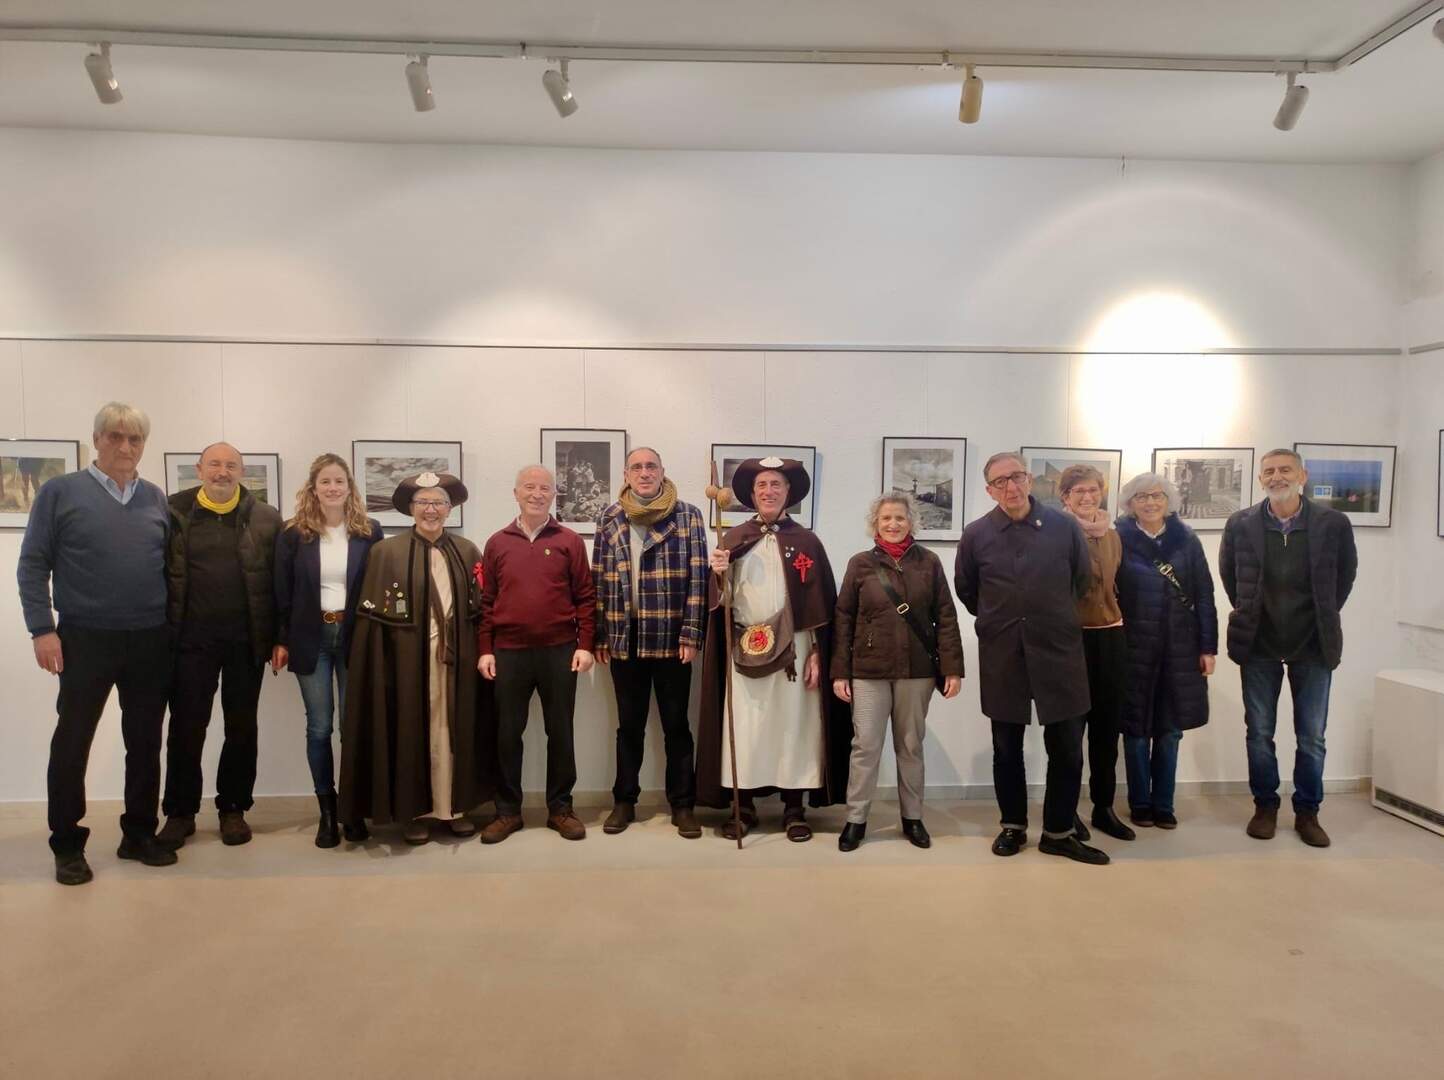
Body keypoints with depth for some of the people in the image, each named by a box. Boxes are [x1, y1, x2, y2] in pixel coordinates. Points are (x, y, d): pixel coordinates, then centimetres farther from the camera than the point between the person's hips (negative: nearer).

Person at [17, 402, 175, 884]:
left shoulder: (156, 499, 8)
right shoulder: (61, 491, -1)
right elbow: (32, 565, -3)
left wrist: (175, 625, 5)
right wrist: (42, 629, -10)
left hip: (151, 641, 3)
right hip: (85, 640, -3)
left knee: (145, 741, 9)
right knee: (71, 744, 4)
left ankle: (139, 834, 22)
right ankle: (67, 846, 17)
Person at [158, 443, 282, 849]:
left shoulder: (266, 519, 3)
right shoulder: (173, 513, 2)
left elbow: (279, 580, 1)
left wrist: (279, 638, -4)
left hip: (247, 639, 1)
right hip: (192, 638, 0)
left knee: (242, 727, 9)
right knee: (186, 726, 6)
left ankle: (234, 809, 21)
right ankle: (180, 812, 19)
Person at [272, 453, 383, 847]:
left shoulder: (370, 531, 1)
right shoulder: (293, 533, 1)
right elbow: (282, 591, 3)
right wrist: (280, 640, -1)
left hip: (355, 637, 0)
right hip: (311, 638, 0)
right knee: (318, 727, 5)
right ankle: (327, 810, 16)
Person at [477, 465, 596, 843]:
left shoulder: (570, 541, 2)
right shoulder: (497, 543, 6)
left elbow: (585, 597, 2)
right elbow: (487, 601, 7)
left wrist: (585, 645, -5)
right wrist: (486, 649, 1)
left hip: (559, 651, -1)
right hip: (509, 652, 1)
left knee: (560, 731, 7)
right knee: (507, 732, 7)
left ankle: (560, 808, 19)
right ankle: (508, 810, 19)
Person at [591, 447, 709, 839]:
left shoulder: (688, 516, 0)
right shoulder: (609, 519, 6)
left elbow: (697, 577, -4)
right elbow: (599, 579, 7)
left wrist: (691, 634, -9)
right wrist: (600, 635, 3)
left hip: (672, 638, -2)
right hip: (625, 639, 2)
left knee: (676, 725, 7)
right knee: (629, 725, 13)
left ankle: (682, 804, 18)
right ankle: (624, 801, 25)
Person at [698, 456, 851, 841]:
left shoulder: (806, 541, 3)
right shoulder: (733, 539, 6)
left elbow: (821, 603, 2)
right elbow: (721, 598, 6)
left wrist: (816, 654, -4)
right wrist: (718, 574, -15)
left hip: (794, 649, -1)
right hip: (744, 650, 1)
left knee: (793, 727, 5)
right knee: (744, 728, 4)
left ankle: (794, 809, 17)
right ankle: (744, 807, 16)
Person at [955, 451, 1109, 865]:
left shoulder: (1064, 526, -3)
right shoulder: (976, 534, -4)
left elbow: (1084, 579, 11)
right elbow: (965, 588, 12)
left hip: (1059, 652, 0)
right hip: (1002, 657, 0)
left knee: (1067, 748, 5)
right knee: (1006, 748, 11)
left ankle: (1059, 832, 20)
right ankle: (1013, 826, 27)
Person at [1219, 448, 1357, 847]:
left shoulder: (1334, 524, -6)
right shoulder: (1240, 524, -4)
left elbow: (1345, 574, 8)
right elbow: (1228, 572, 11)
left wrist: (1324, 617, 7)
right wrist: (1246, 613, 9)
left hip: (1313, 644, 0)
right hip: (1259, 644, 1)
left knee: (1312, 737, 7)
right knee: (1259, 733, 8)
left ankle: (1307, 812, 22)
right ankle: (1265, 807, 22)